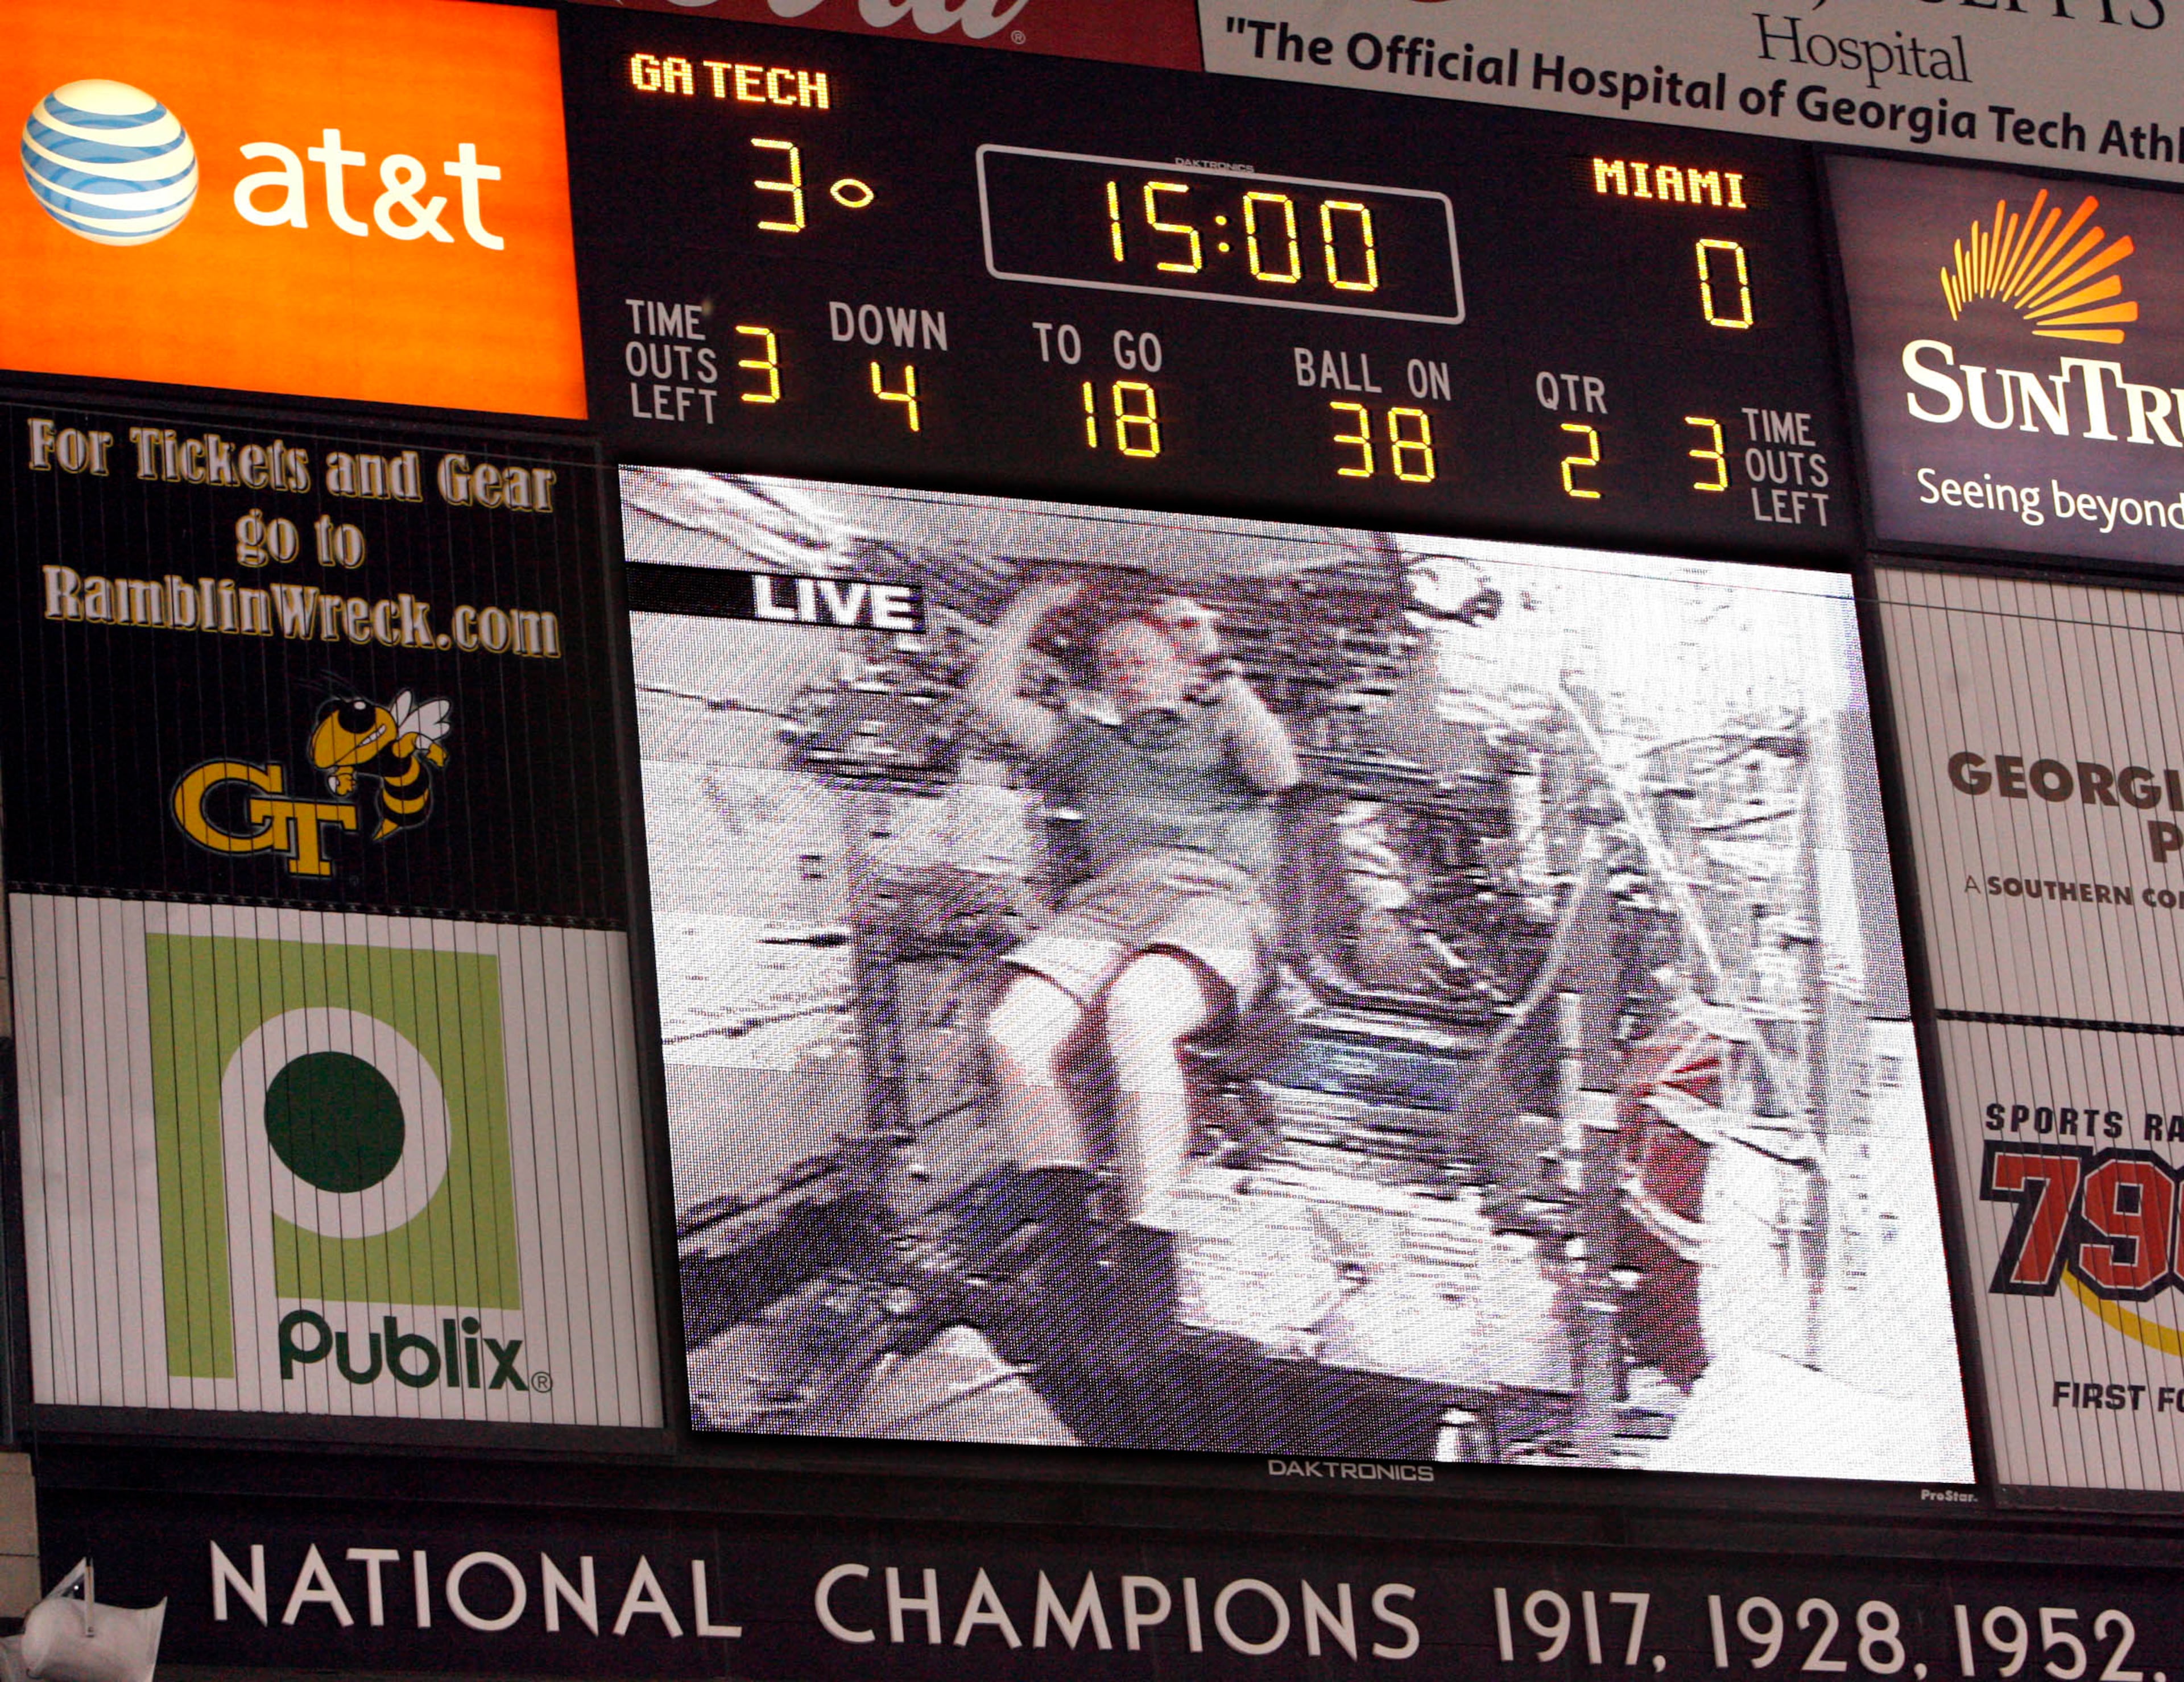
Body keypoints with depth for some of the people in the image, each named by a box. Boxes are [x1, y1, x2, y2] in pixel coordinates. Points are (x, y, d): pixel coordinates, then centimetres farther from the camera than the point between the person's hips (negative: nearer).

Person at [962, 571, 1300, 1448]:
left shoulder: (1219, 727, 26)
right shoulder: (1090, 740, 37)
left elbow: (1276, 767, 4)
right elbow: (989, 695, 32)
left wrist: (1216, 668, -2)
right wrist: (1035, 606, 31)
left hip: (1215, 900, -4)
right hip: (1107, 904, 4)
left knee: (1134, 1014, -40)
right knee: (1015, 1031, -31)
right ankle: (1078, 1277, -35)